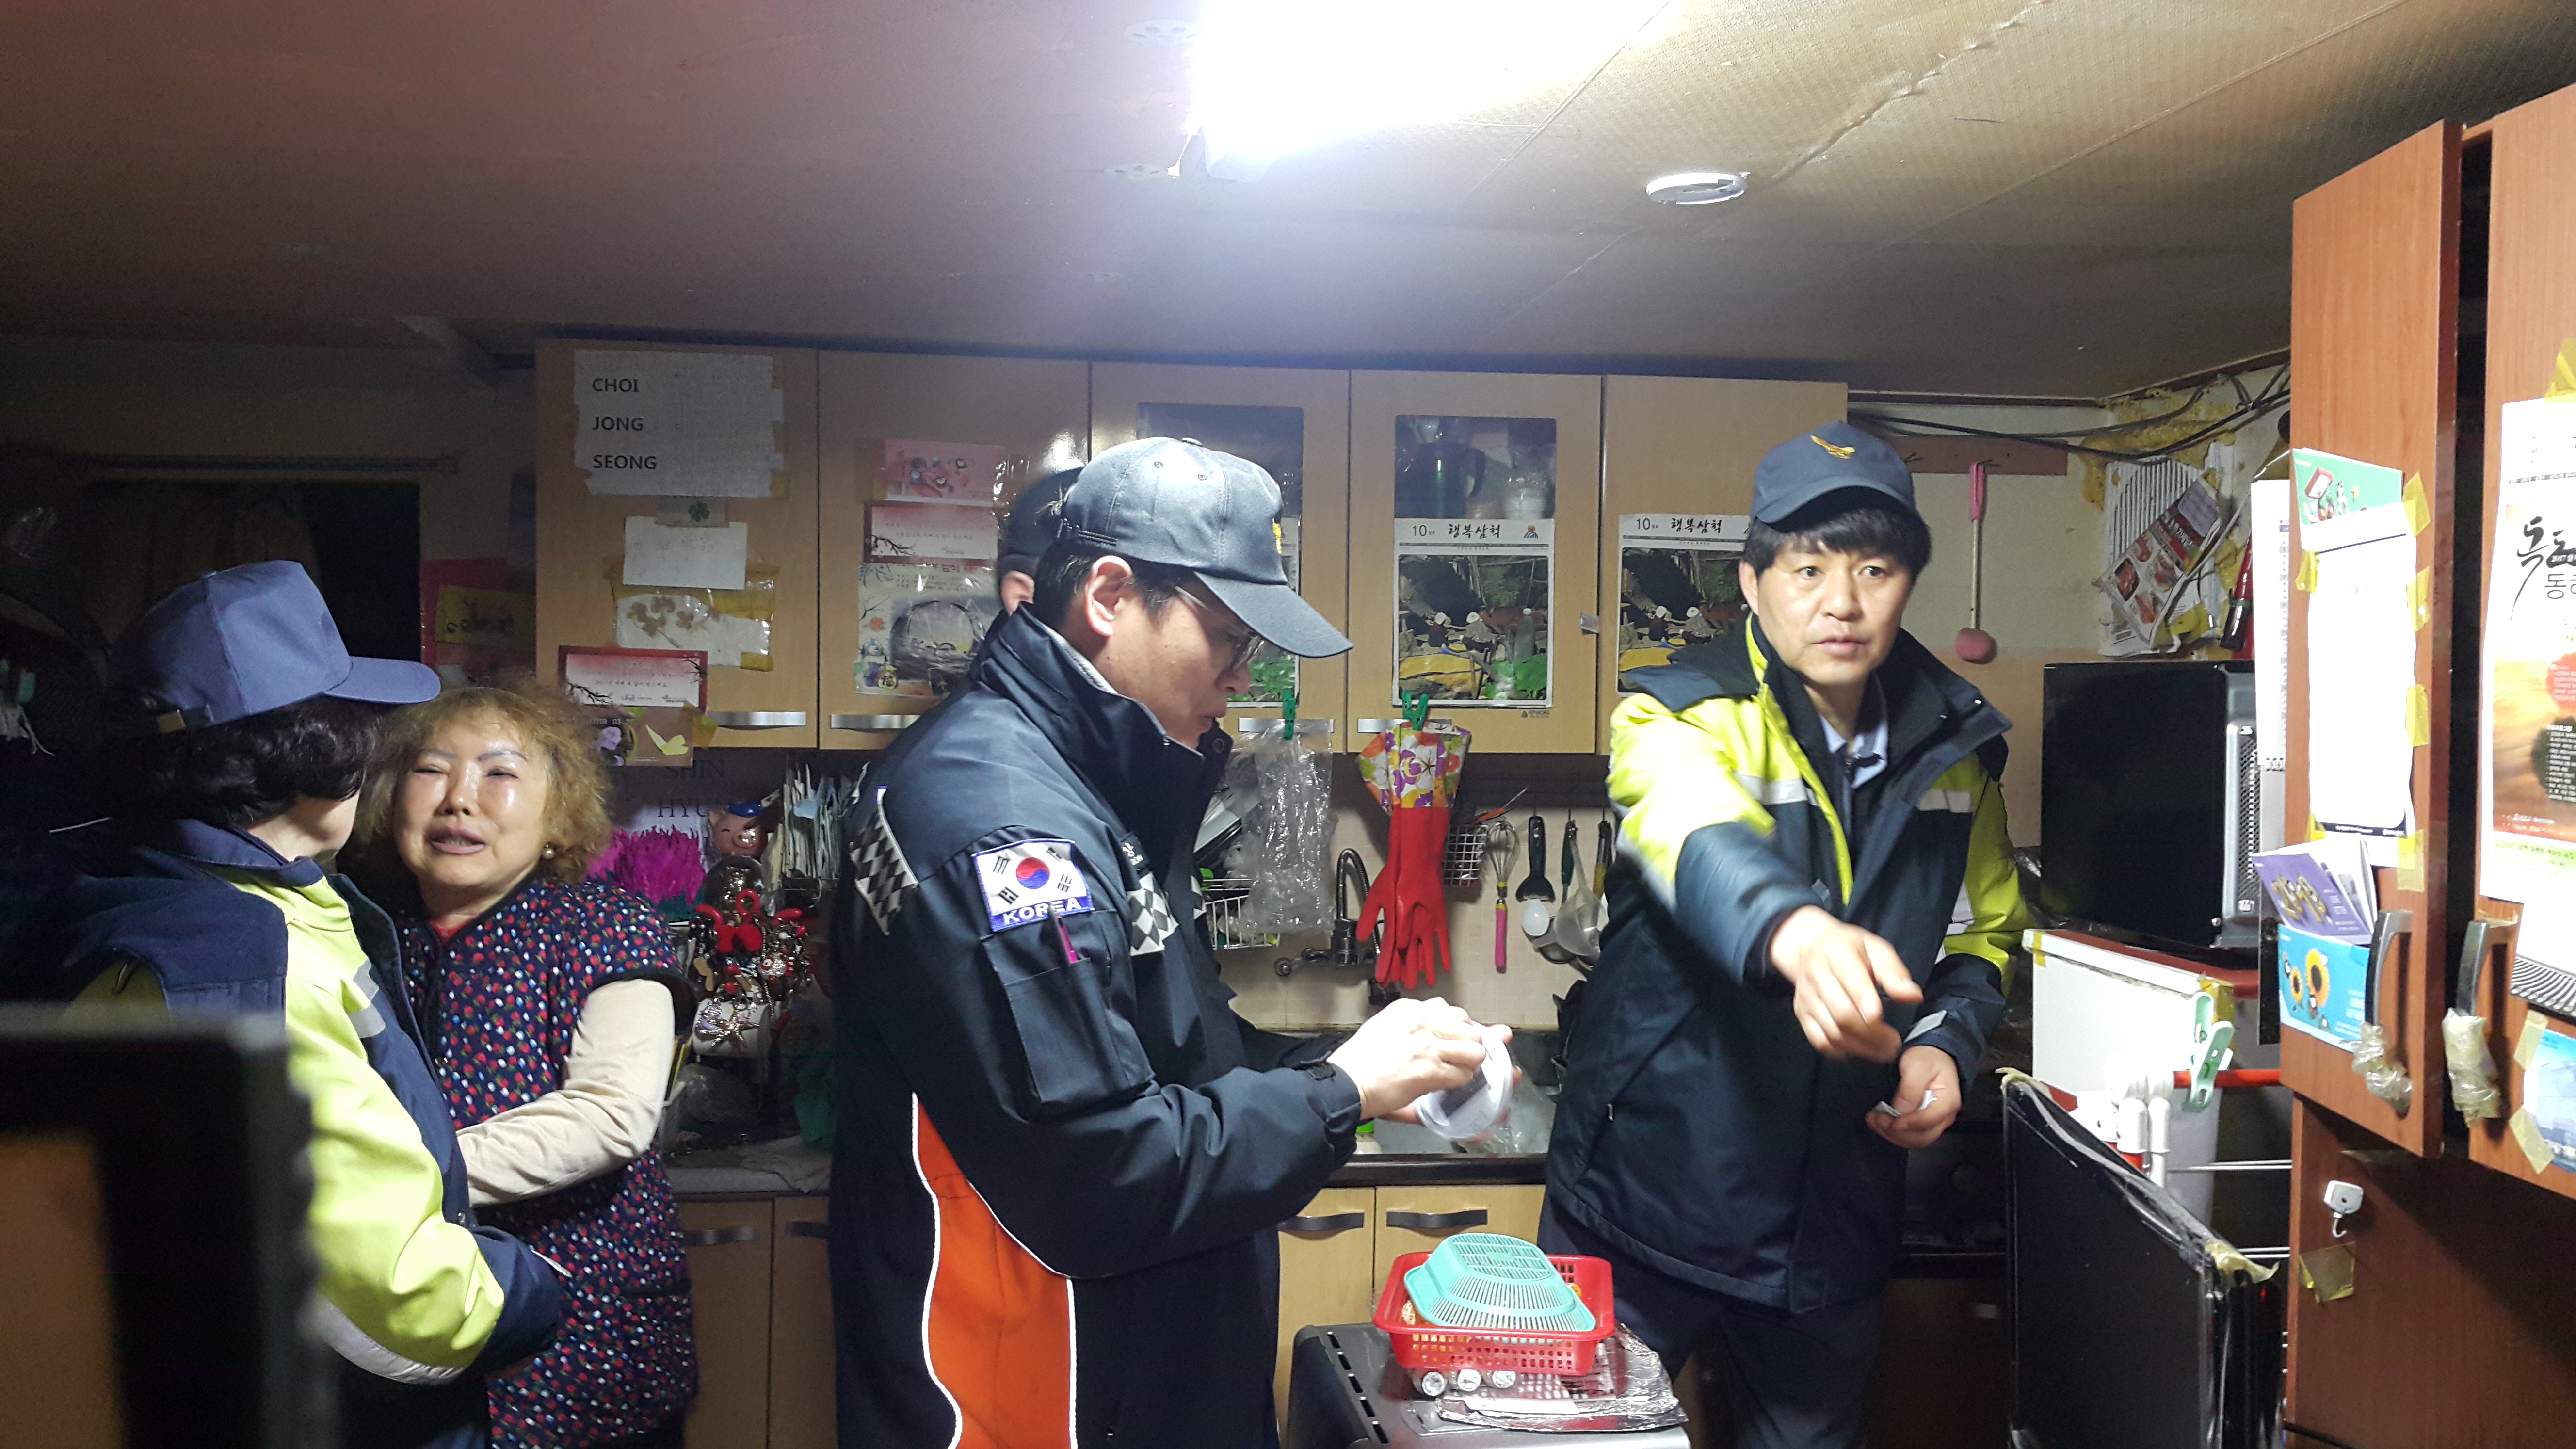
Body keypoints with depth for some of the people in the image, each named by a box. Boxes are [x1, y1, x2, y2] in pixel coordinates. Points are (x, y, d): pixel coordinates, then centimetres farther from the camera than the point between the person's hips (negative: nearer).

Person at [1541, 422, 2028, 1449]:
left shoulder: (1953, 745, 2)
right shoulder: (1679, 716, -14)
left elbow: (1987, 930, 16)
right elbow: (1701, 845, -37)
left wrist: (1946, 1041, -5)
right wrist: (1796, 935, -58)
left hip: (1836, 1221, 5)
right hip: (1646, 1203, -4)